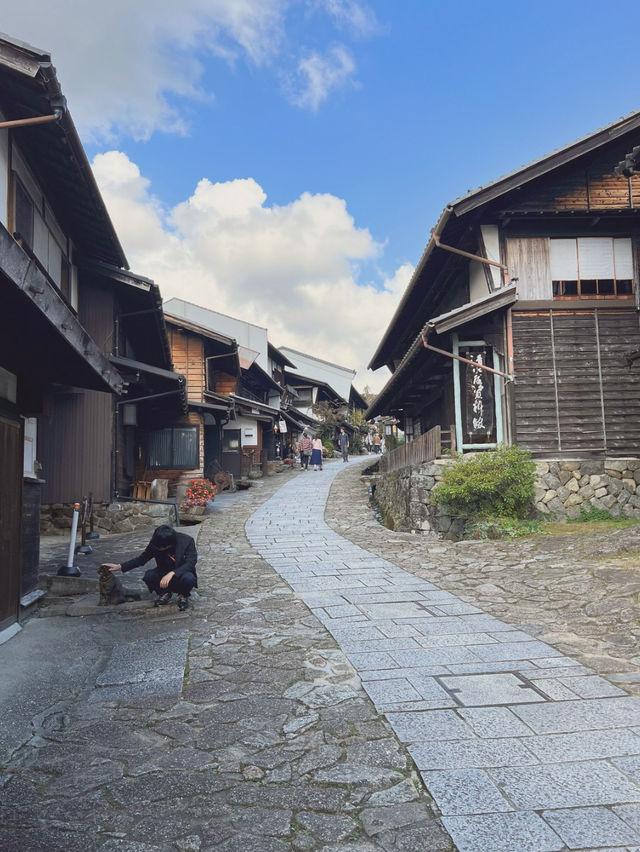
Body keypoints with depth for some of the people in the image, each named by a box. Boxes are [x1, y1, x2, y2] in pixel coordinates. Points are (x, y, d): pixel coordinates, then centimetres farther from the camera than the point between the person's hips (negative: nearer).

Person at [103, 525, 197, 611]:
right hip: (165, 573, 3)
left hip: (182, 573, -3)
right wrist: (120, 567, -7)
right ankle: (165, 594, 4)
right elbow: (141, 559, 0)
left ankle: (183, 596, -2)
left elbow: (190, 564, -31)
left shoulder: (187, 541, -24)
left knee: (188, 578, -38)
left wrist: (172, 573, -44)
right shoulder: (155, 544, -14)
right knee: (148, 575, -27)